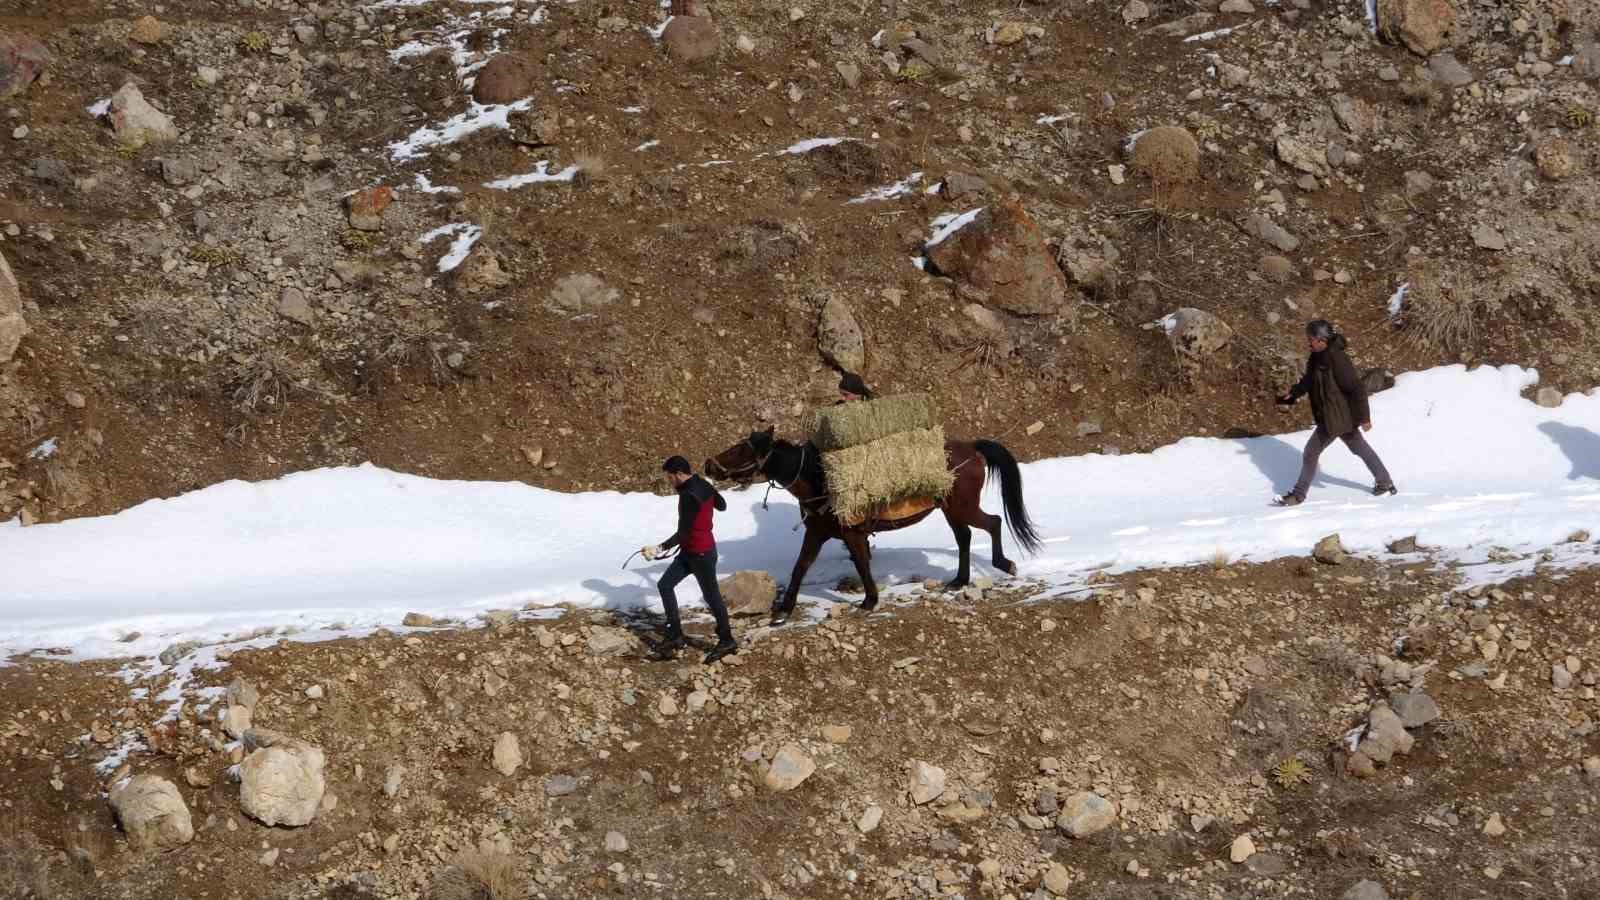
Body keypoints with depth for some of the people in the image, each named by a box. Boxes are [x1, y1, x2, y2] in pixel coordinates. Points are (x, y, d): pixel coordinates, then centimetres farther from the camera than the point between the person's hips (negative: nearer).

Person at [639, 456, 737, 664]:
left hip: (701, 554, -10)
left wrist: (660, 549, -32)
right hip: (690, 551, 10)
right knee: (665, 585, 10)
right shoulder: (703, 485, 1)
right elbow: (722, 505, 17)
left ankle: (727, 641, 22)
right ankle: (675, 635, 14)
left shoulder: (689, 496, -27)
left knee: (711, 596, 6)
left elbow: (683, 533, -28)